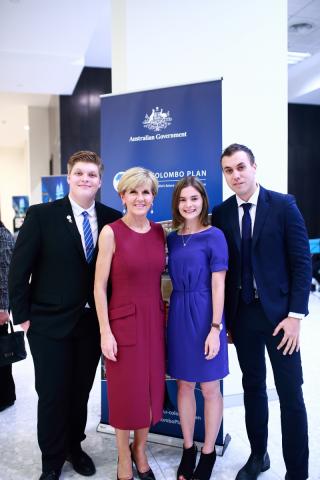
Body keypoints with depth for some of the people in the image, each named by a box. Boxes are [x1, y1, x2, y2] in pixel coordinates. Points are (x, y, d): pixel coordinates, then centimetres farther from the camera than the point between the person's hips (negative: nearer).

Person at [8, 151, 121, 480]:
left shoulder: (112, 218, -2)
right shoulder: (41, 215, -8)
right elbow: (19, 268, -6)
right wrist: (22, 315, -7)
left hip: (92, 322, 3)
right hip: (50, 322, -2)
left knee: (81, 391, 17)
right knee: (52, 394, 10)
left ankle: (74, 447, 41)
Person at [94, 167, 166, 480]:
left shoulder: (159, 232, 4)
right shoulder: (111, 232, -11)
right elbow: (99, 285, -10)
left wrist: (165, 315, 8)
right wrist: (105, 331, -12)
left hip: (155, 320, 5)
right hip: (123, 321, -4)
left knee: (150, 388, 15)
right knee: (126, 391, 10)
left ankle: (140, 450, 40)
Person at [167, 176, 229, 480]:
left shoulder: (214, 236, -8)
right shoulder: (172, 238, 7)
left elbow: (218, 285, -11)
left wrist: (215, 328, -15)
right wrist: (171, 316, 5)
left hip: (204, 316, -5)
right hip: (178, 315, 5)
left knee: (209, 388, 9)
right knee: (184, 384, 15)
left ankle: (208, 453, 28)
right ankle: (188, 449, 32)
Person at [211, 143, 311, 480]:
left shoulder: (283, 205, -6)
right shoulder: (221, 213, 2)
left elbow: (302, 262, -7)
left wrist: (295, 315, -11)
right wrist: (224, 316, 3)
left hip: (278, 312, -3)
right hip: (241, 313, 3)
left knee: (290, 395, 4)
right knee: (253, 387, 16)